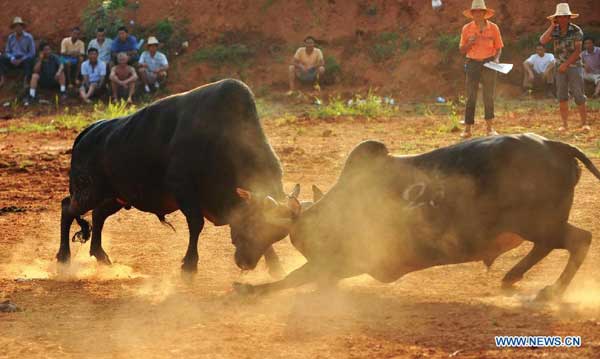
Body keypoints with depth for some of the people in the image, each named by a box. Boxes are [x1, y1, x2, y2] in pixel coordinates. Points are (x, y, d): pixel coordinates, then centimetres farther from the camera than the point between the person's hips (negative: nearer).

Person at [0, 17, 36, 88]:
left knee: (29, 60, -38)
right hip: (13, 60, 4)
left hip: (24, 59, -4)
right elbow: (7, 52, 9)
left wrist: (21, 60, -16)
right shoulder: (10, 37, 7)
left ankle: (26, 80, -38)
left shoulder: (28, 37, -4)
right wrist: (12, 59, -13)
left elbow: (32, 53, -6)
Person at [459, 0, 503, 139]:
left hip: (489, 63, 0)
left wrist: (496, 58, -12)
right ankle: (467, 129, -1)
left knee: (489, 96, 3)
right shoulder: (467, 29, 1)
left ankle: (490, 127, 11)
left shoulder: (493, 28, 0)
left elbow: (498, 47, 6)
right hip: (472, 63, 0)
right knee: (470, 96, -1)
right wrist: (470, 43, -13)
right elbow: (462, 50, 6)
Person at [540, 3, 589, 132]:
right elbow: (543, 41, -11)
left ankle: (584, 123, -2)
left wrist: (566, 64, -16)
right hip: (560, 68, 4)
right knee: (562, 97, 1)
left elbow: (578, 50, -11)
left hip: (574, 66, -4)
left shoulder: (576, 30, -7)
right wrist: (552, 26, -13)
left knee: (578, 95, -6)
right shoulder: (554, 30, 4)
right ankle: (565, 124, 6)